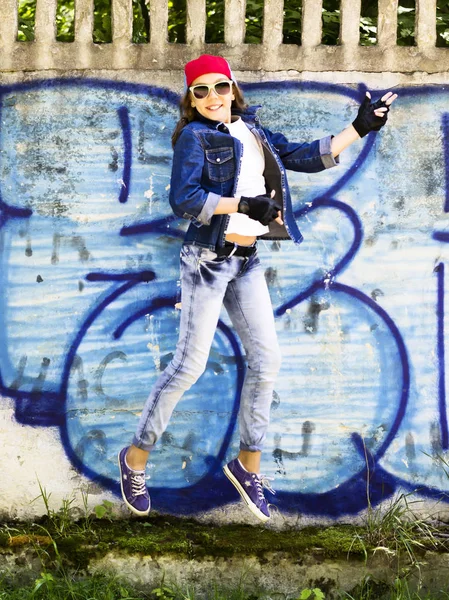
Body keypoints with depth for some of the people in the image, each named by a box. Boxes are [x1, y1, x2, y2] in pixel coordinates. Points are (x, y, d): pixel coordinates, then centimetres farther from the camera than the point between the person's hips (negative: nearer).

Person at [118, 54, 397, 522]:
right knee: (190, 364, -7)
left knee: (266, 360, 4)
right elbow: (183, 199, -19)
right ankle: (136, 456, 8)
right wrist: (245, 205, -22)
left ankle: (248, 463, 19)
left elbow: (305, 157, 13)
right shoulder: (195, 137, -6)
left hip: (246, 261, 7)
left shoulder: (252, 132, 13)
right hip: (208, 259, -7)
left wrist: (359, 127, 8)